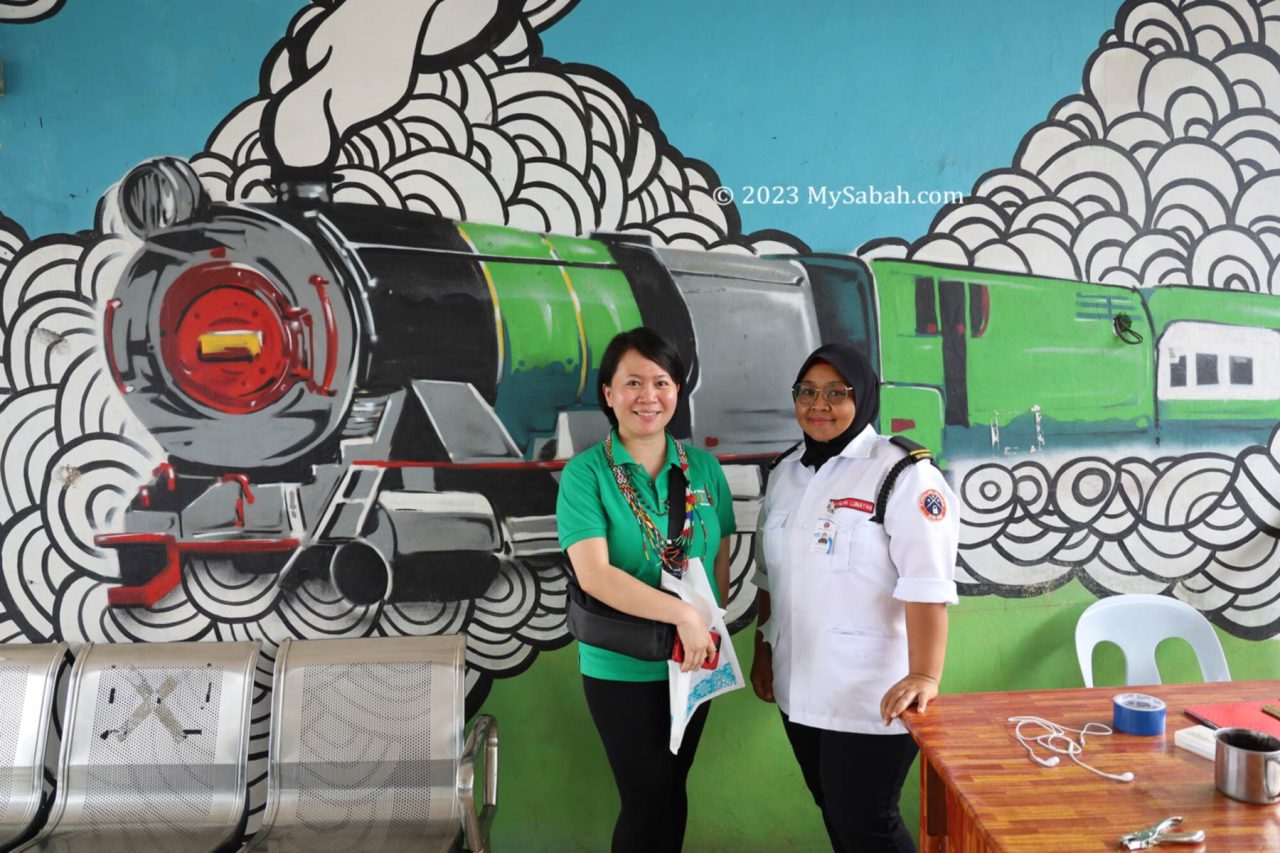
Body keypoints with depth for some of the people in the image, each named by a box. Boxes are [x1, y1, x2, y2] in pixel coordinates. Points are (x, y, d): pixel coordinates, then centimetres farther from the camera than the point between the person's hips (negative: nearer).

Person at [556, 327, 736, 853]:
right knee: (646, 798, 5)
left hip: (693, 662, 4)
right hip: (621, 667, -4)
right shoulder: (586, 473, -13)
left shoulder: (704, 468, 0)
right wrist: (683, 613, -28)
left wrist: (709, 630, -5)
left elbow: (720, 558, 6)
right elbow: (593, 574, -22)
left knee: (672, 789, 18)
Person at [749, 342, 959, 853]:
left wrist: (924, 676, -32)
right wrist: (763, 652, 19)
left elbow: (927, 586, -23)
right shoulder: (786, 472, 9)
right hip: (800, 690, 7)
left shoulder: (904, 475, -14)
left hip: (871, 696, -7)